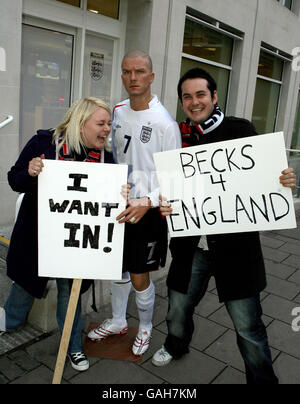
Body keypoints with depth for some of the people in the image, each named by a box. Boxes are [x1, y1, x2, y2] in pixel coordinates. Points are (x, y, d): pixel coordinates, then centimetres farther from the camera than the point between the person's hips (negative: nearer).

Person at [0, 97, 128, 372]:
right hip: (38, 233, -1)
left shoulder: (106, 156, -4)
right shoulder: (44, 143, -14)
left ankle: (73, 346, 37)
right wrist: (30, 173, -30)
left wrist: (122, 193, -19)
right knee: (28, 280, 21)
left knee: (70, 290, 14)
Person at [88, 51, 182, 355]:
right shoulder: (117, 111, 5)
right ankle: (118, 321, 42)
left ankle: (145, 327, 33)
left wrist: (148, 201, -27)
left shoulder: (165, 122, -16)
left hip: (148, 210, -6)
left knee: (140, 277, 4)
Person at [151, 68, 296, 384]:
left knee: (248, 325, 5)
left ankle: (263, 379, 32)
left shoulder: (241, 130, -3)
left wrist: (284, 182, -20)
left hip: (234, 243, -3)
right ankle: (176, 345, 53)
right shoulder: (178, 137, 4)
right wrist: (164, 205, -13)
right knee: (178, 307, 21)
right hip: (191, 244, 4)